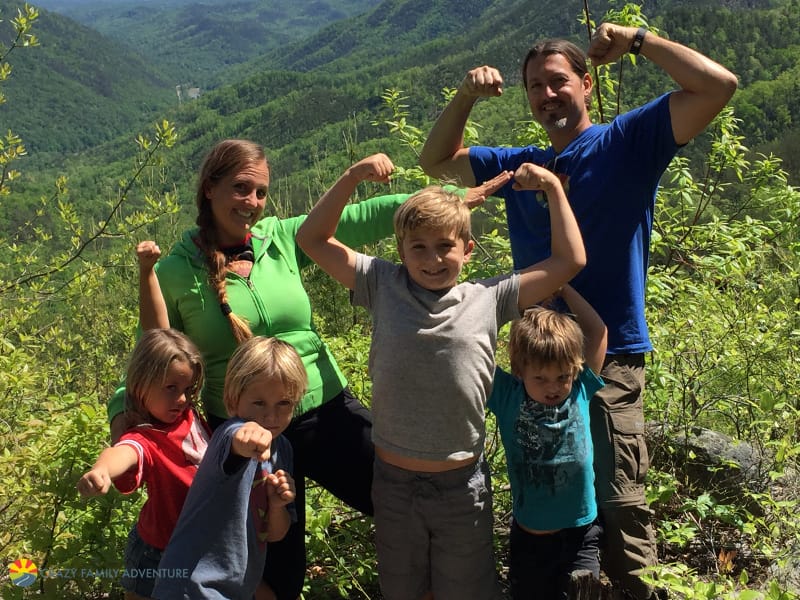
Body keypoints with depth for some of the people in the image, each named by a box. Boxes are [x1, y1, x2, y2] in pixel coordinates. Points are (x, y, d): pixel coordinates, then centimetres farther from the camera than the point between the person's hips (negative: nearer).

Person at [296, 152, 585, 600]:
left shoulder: (489, 298, -6)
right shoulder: (384, 287, -4)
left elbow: (570, 261, -5)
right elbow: (313, 239, -3)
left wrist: (553, 188, -4)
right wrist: (352, 178, -12)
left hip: (462, 484, -1)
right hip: (393, 480, 1)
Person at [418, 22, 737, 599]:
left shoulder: (628, 141, -2)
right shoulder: (519, 164, 13)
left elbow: (719, 85, -11)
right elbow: (436, 161, 19)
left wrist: (637, 40, -7)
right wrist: (466, 96, 4)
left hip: (609, 358, -6)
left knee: (618, 504, -8)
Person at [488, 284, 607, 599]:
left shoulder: (581, 392, -7)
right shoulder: (508, 397, -10)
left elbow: (597, 330, -4)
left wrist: (562, 288, -5)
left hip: (580, 535, 0)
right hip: (528, 537, 0)